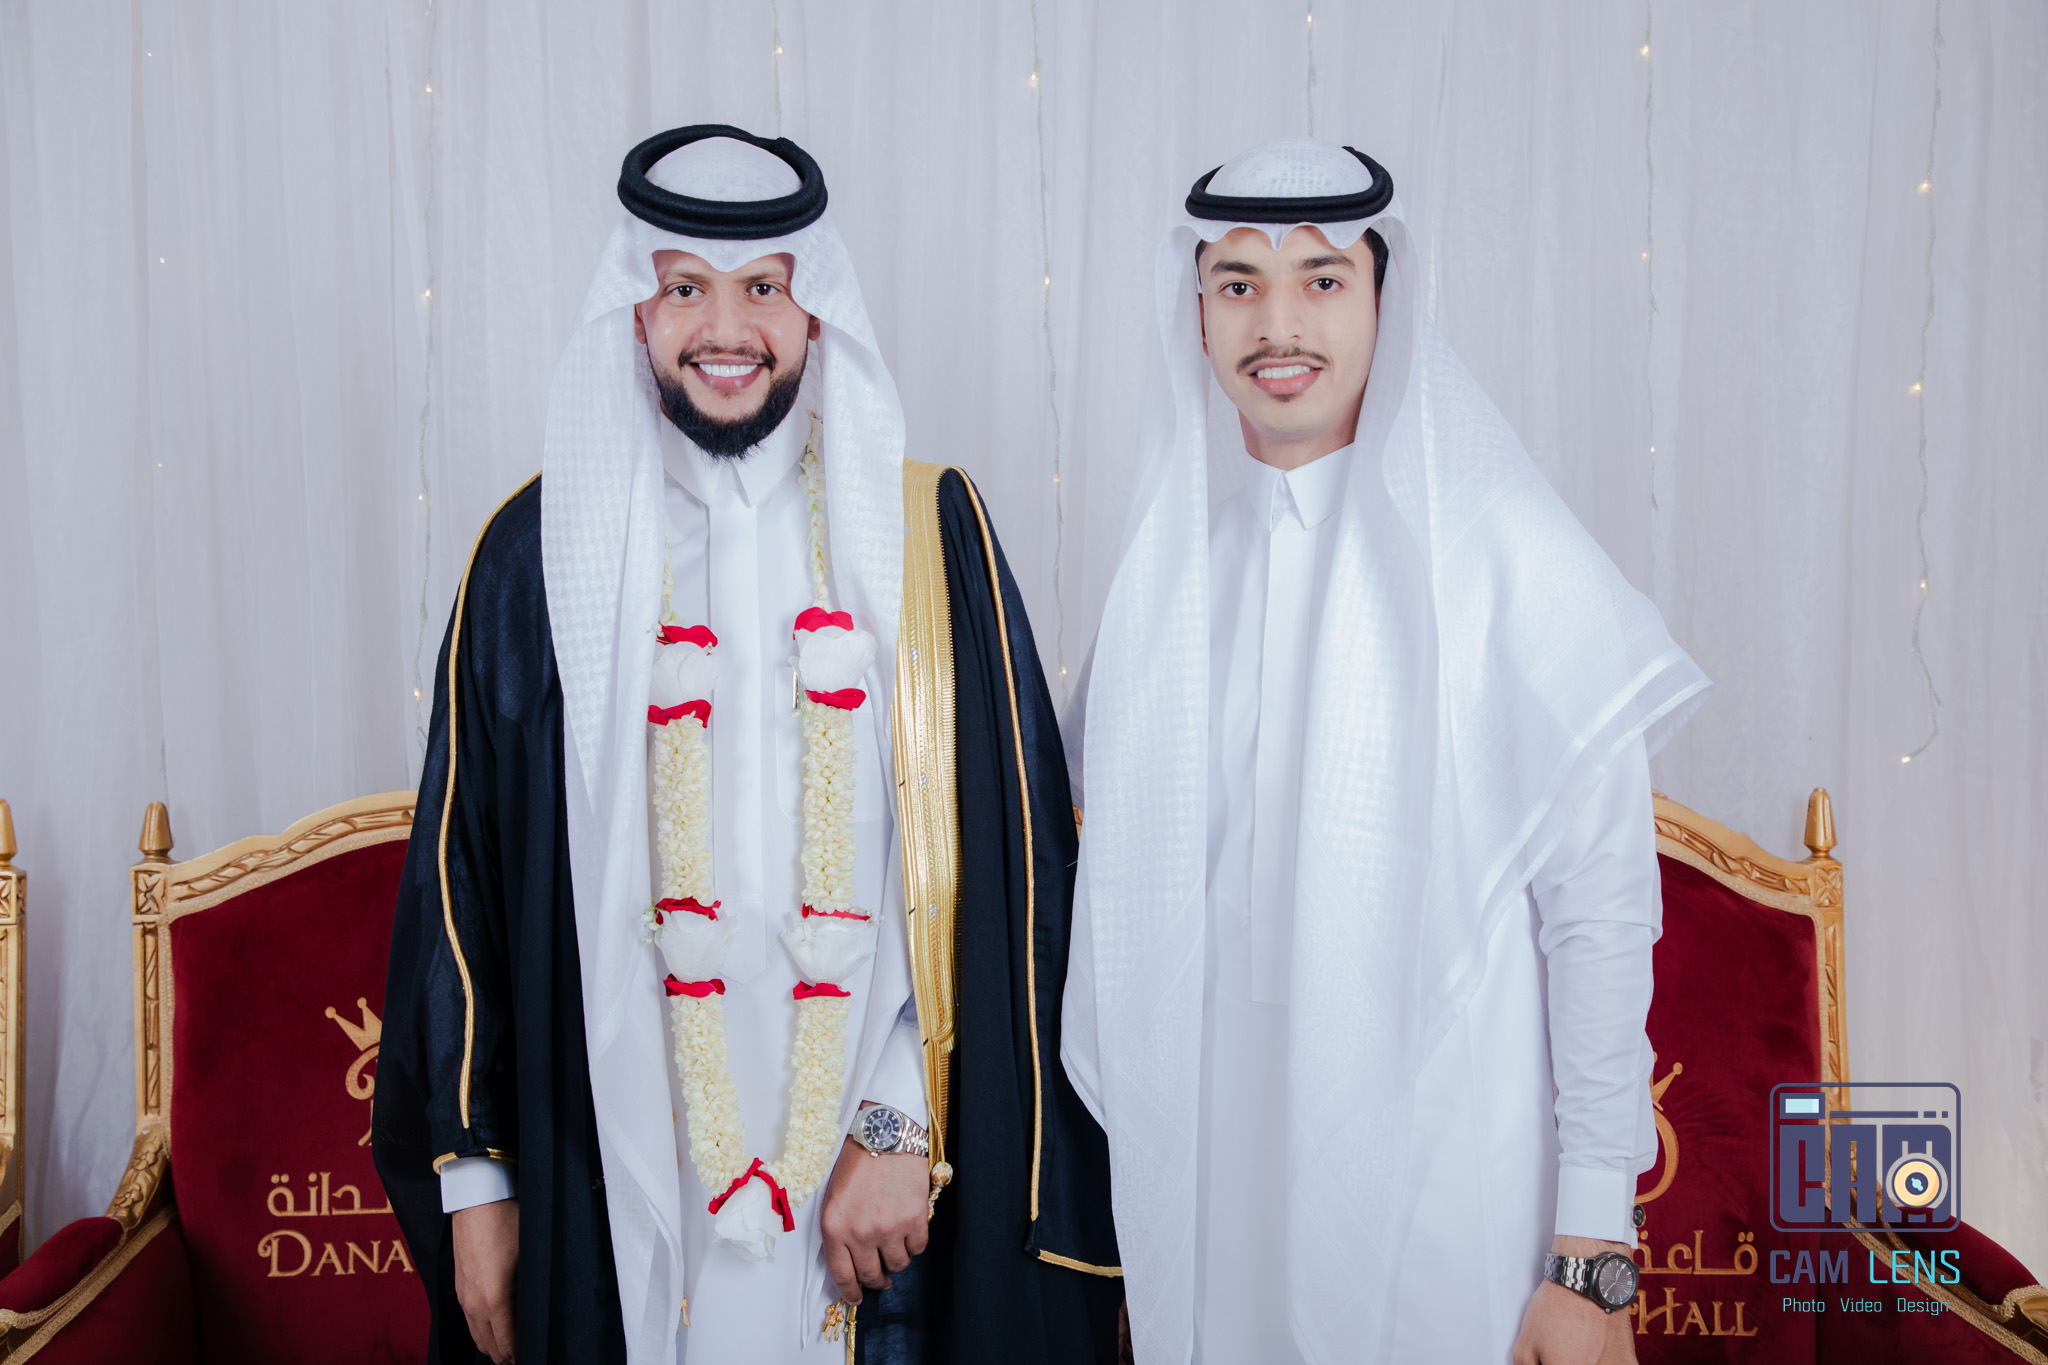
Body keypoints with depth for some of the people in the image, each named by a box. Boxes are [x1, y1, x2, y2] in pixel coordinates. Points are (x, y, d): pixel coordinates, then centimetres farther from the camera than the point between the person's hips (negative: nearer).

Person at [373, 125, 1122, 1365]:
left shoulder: (928, 535, -2)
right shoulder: (544, 550, 0)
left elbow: (1002, 864, -5)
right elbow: (464, 877, 3)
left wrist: (903, 1125, -11)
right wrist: (472, 1174, 3)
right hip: (612, 1169, 1)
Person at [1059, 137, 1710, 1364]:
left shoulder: (1503, 552, -10)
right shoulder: (1173, 560, 4)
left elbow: (1601, 910, -11)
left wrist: (1594, 1259, -12)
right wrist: (1131, 1143, 9)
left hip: (1440, 1185, -4)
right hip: (1212, 1174, 4)